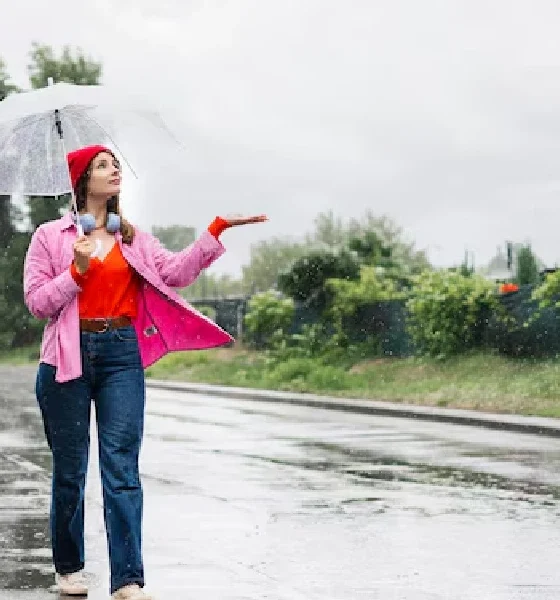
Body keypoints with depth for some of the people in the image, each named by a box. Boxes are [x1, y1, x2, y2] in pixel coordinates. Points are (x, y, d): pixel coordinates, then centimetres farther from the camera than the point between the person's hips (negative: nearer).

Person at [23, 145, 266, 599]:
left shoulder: (133, 238, 12)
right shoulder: (51, 236, 4)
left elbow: (176, 273, -1)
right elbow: (36, 302, 0)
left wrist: (216, 232, -10)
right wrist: (77, 271, -13)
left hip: (122, 356, 2)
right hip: (70, 356, -1)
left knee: (122, 466, -7)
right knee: (70, 468, 5)